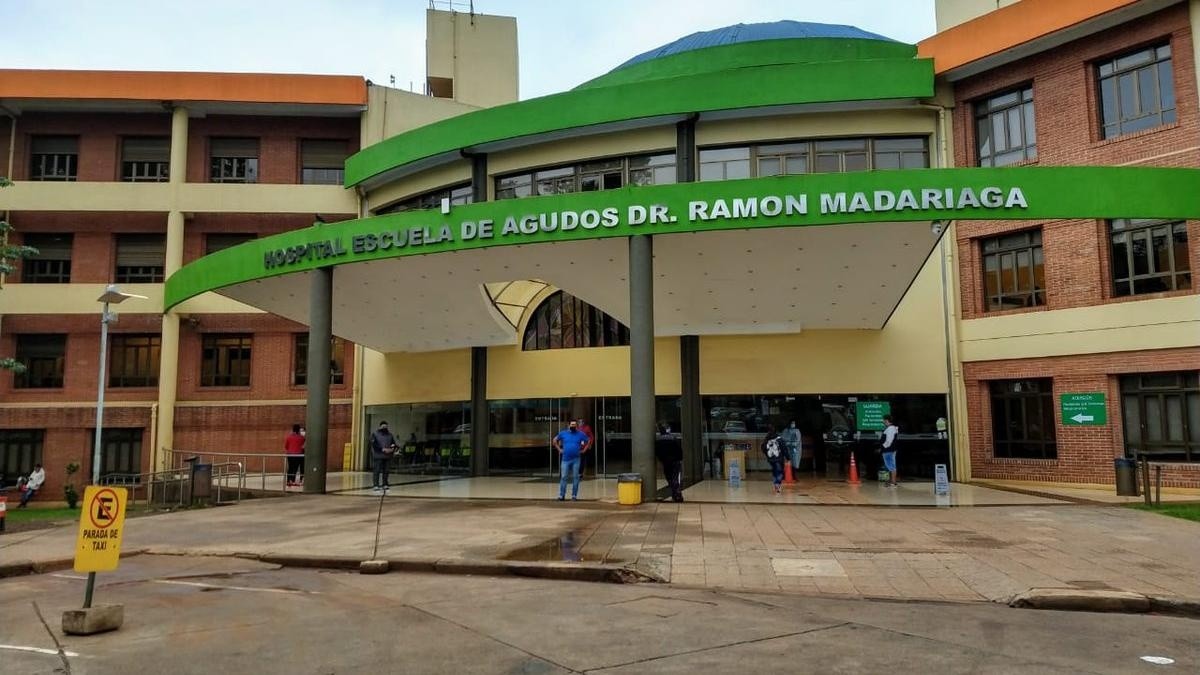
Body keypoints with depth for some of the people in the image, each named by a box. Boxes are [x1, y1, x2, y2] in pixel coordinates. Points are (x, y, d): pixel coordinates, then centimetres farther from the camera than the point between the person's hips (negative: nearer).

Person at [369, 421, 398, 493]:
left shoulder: (389, 434, 16)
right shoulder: (375, 434, 0)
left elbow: (393, 444, 14)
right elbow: (374, 445, -12)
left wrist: (392, 449, -9)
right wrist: (383, 449, -19)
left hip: (387, 456, 5)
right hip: (378, 456, -5)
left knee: (386, 471, 6)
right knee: (377, 471, -5)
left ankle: (385, 485, 12)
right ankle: (375, 486, -4)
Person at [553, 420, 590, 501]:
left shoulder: (581, 434, 4)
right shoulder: (563, 433, 5)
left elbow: (589, 441, 13)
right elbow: (555, 440, 17)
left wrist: (584, 450, 5)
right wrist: (559, 449, 8)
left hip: (576, 459, 0)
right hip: (565, 459, 0)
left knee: (575, 477, 2)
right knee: (563, 477, -1)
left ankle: (574, 495, 10)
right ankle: (561, 495, 5)